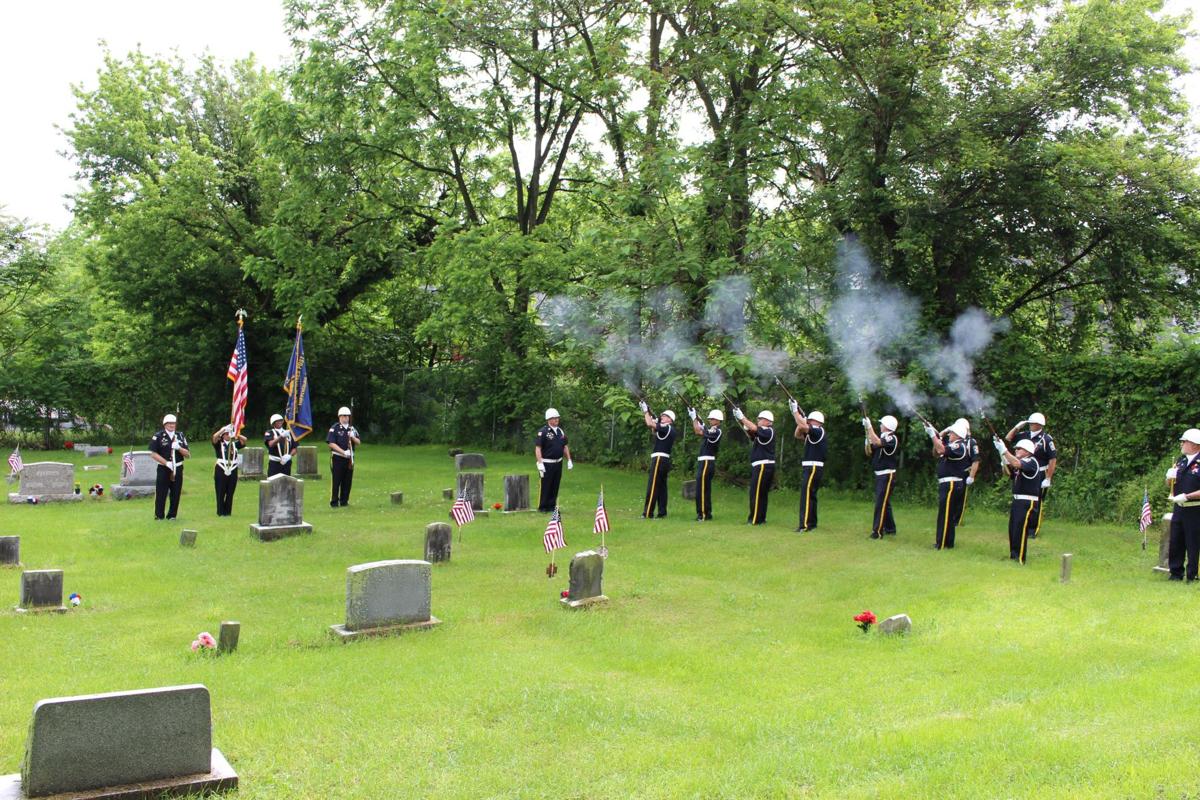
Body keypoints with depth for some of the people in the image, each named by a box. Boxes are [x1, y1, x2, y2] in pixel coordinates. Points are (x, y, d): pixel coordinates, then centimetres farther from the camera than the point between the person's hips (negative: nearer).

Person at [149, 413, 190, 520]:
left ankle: (172, 515, 14)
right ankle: (159, 516, 6)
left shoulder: (180, 436, 9)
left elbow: (187, 454, 7)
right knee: (161, 493, -2)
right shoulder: (158, 436, -2)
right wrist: (166, 463, -16)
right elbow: (153, 454, -7)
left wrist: (179, 448, -12)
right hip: (163, 468, -3)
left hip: (178, 468, 3)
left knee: (176, 493, 4)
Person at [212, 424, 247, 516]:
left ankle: (228, 512, 14)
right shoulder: (219, 444, 4)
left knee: (230, 493, 6)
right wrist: (224, 428, -15)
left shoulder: (235, 444, 11)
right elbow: (215, 436, -14)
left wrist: (235, 434, -8)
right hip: (221, 470, -2)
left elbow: (244, 440, -2)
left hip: (233, 470, 2)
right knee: (221, 493, 0)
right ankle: (221, 512, 8)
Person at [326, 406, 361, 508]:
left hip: (349, 458, 5)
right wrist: (344, 452, -20)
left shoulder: (352, 429, 12)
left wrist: (353, 437, -11)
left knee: (347, 481, 7)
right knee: (336, 480, -3)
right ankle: (334, 502, 2)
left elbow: (359, 442, 10)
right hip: (337, 458, -5)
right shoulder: (334, 428, -4)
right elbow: (332, 443, -12)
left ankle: (344, 501, 17)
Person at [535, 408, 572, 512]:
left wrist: (569, 460, 12)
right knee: (545, 486, -1)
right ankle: (542, 507, 7)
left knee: (555, 486, 11)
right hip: (547, 464, -6)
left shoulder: (560, 431, 11)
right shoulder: (543, 432, -11)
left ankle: (552, 505, 20)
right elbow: (538, 448, -15)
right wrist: (540, 463, -22)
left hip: (558, 463, 7)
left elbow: (565, 447, 18)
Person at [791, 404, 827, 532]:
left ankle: (805, 525, -20)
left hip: (813, 468, -10)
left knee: (806, 494, -15)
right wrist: (800, 419, 10)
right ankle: (812, 522, 22)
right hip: (810, 468, 10)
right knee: (811, 495, 15)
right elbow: (798, 434, 21)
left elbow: (803, 426, -24)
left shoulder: (819, 431, -11)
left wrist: (795, 411, -14)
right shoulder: (812, 434, 17)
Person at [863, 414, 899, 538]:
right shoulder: (881, 437, 12)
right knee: (884, 503, 16)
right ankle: (890, 528, 26)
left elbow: (877, 443, -30)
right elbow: (869, 453, 14)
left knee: (881, 503, -10)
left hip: (887, 475, -9)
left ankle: (877, 531, -11)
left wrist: (869, 427, -26)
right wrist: (868, 437, -1)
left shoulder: (892, 438, -13)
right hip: (879, 475, 9)